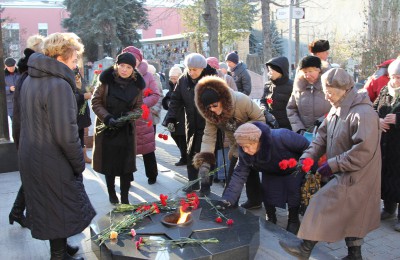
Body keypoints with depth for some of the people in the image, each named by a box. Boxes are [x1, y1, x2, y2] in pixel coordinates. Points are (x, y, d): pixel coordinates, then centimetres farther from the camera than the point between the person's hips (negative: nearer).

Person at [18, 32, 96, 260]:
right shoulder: (59, 86, -22)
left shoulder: (30, 80, 6)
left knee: (47, 207, 22)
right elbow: (66, 135, -26)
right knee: (60, 210, 9)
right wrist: (79, 164, -12)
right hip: (53, 163, -9)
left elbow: (32, 121, 12)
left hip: (31, 158, 9)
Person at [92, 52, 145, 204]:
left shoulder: (136, 84, -3)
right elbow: (95, 102, -6)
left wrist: (128, 116, -17)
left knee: (126, 165, 1)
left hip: (126, 130, 1)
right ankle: (111, 194, 29)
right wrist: (108, 118, -19)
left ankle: (125, 199, 11)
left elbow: (138, 106, 3)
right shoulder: (106, 80, -9)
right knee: (109, 163, 9)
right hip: (106, 128, -1)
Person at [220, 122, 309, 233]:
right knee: (268, 192, -2)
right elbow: (240, 174, -25)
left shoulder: (280, 137, -43)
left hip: (293, 169, -4)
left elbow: (305, 145, -29)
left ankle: (293, 221, 23)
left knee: (294, 193, -7)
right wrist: (227, 199, -35)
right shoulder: (244, 151, -27)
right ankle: (271, 219, 28)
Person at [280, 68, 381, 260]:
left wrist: (332, 165, -23)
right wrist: (307, 157, -6)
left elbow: (363, 152, -28)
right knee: (350, 215, 17)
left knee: (322, 204, -6)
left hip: (355, 178, -9)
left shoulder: (363, 113, -24)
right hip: (344, 175, 9)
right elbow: (322, 136, 8)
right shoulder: (336, 110, 6)